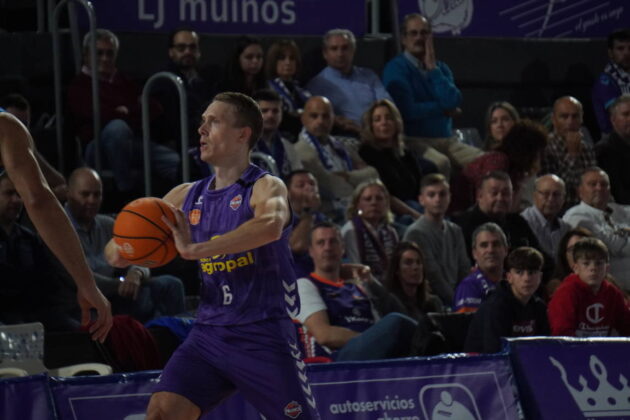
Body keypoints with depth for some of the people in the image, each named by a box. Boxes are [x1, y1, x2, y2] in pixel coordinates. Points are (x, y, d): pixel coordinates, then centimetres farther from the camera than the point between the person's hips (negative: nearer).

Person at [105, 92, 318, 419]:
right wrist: (119, 252, -11)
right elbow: (120, 245, 16)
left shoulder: (266, 188, -8)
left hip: (263, 334, -5)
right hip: (209, 332, 5)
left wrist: (194, 250, -39)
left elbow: (271, 226, -33)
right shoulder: (187, 196, 10)